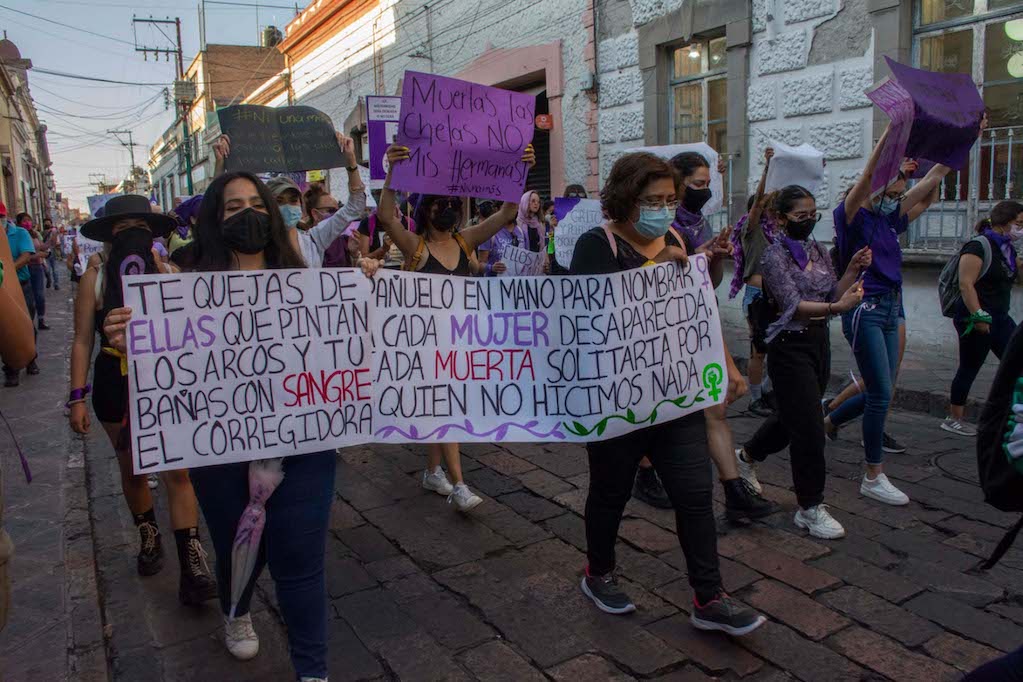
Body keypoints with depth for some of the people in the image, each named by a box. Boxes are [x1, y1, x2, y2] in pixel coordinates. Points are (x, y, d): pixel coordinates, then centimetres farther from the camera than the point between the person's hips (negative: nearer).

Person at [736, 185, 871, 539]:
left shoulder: (819, 251, 11)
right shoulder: (774, 255, -11)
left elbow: (833, 295, 8)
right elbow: (792, 305, -21)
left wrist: (853, 270, -7)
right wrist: (835, 307, -34)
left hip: (819, 341, 8)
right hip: (791, 345, -8)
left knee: (793, 415, 20)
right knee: (809, 428, -6)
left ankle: (748, 455, 45)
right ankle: (810, 508, 6)